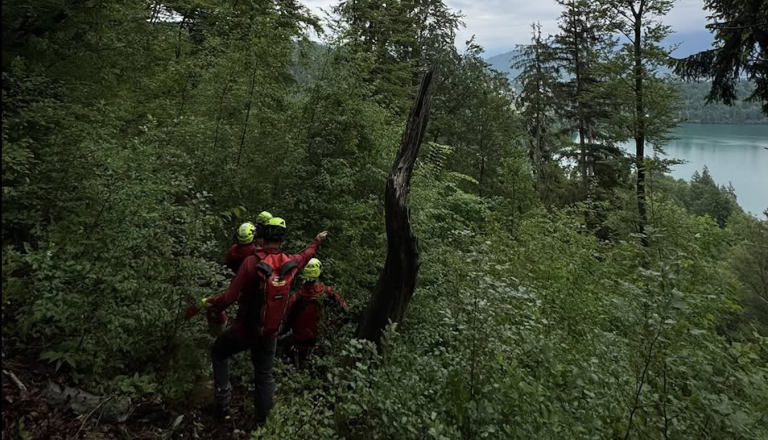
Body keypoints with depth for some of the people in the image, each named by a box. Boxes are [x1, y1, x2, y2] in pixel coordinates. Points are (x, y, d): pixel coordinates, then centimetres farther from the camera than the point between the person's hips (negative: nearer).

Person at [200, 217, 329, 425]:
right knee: (264, 375, 20)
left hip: (245, 329, -4)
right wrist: (317, 241, 37)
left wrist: (210, 303, -2)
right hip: (270, 332, 4)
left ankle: (223, 404, 18)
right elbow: (306, 255, 18)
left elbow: (230, 296, -21)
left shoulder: (252, 262, -22)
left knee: (219, 353, 24)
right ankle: (261, 422, 29)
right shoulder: (290, 263, -6)